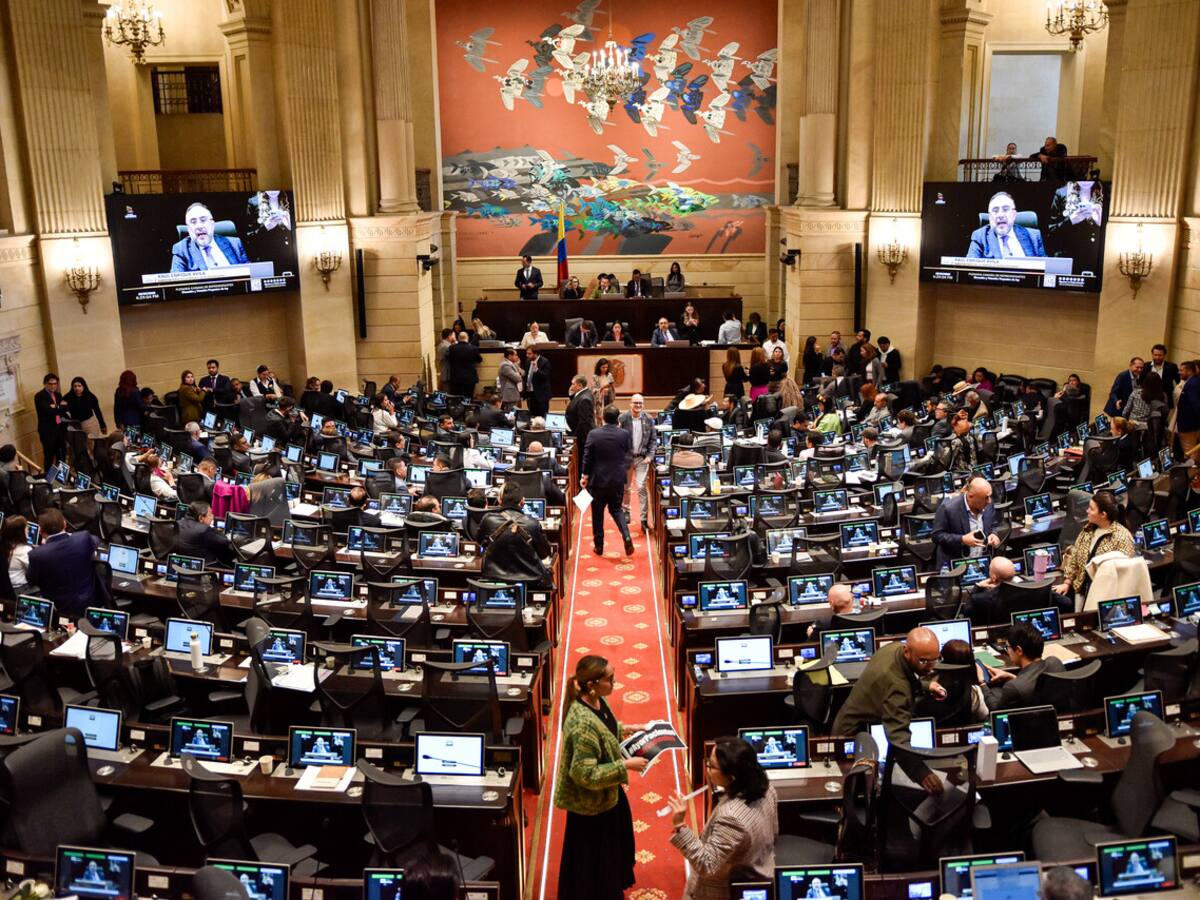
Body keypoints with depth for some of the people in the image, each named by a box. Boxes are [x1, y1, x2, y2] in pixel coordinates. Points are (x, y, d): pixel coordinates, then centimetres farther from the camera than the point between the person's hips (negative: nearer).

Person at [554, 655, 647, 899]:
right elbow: (586, 775, -32)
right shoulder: (583, 723, -38)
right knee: (593, 856, 15)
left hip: (607, 791, 10)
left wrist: (625, 730, 3)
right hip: (592, 800, -10)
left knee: (611, 847, 31)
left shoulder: (597, 701, -9)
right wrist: (626, 765, -28)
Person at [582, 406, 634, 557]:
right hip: (618, 480, 1)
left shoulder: (593, 434, -11)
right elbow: (629, 457, 1)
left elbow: (587, 457, -7)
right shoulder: (625, 435, -7)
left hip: (598, 480, -1)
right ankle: (626, 536, -5)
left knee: (598, 513, 12)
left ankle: (599, 546, 18)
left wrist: (585, 475, 4)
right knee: (616, 509, 17)